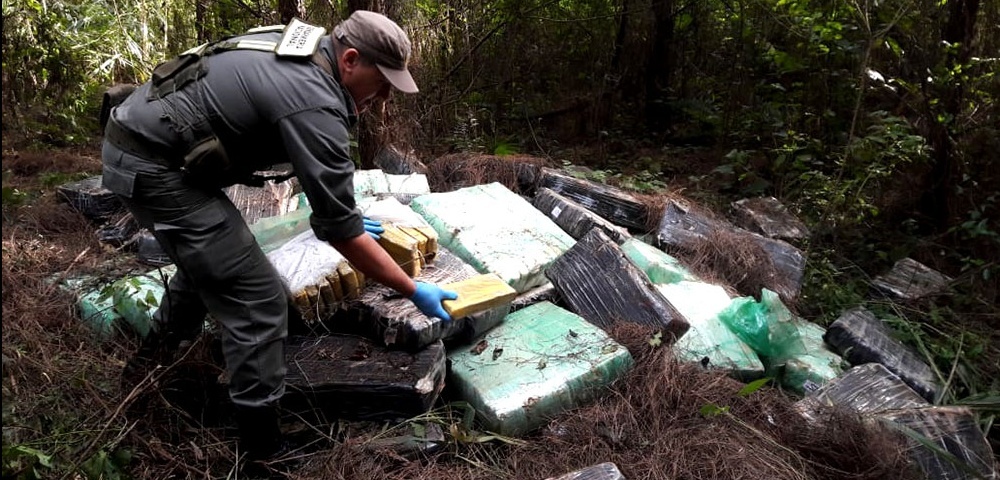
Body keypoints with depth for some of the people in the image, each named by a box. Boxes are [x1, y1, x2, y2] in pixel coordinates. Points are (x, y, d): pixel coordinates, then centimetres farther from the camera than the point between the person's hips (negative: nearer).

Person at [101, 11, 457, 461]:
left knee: (208, 263, 30)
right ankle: (264, 447, 4)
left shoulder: (306, 51, 7)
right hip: (154, 165, -11)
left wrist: (343, 216, 24)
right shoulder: (314, 104, -23)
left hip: (137, 133, 11)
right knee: (257, 300, -8)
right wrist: (413, 291, -13)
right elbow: (336, 227, -21)